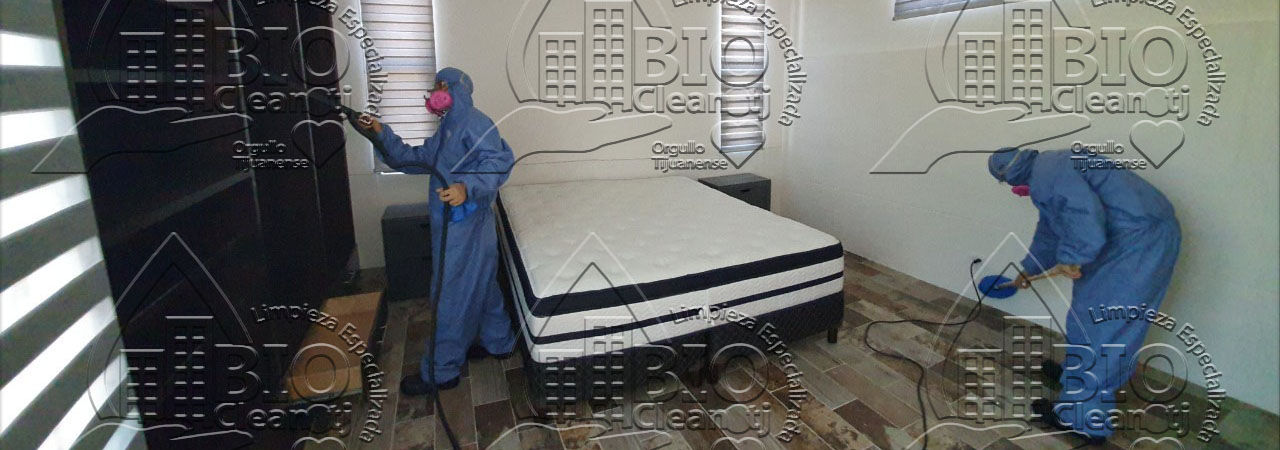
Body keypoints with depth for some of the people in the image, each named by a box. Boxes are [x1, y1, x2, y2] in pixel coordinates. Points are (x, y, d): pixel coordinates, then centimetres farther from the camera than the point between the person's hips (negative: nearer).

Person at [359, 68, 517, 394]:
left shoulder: (474, 122, -14)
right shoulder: (448, 128, 17)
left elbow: (499, 160, -29)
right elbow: (413, 159, 16)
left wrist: (468, 187, -43)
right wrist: (382, 134, 5)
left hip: (465, 227, -10)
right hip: (452, 225, 10)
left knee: (450, 296, -1)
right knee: (481, 286, 20)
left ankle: (441, 372, 12)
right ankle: (498, 342, 36)